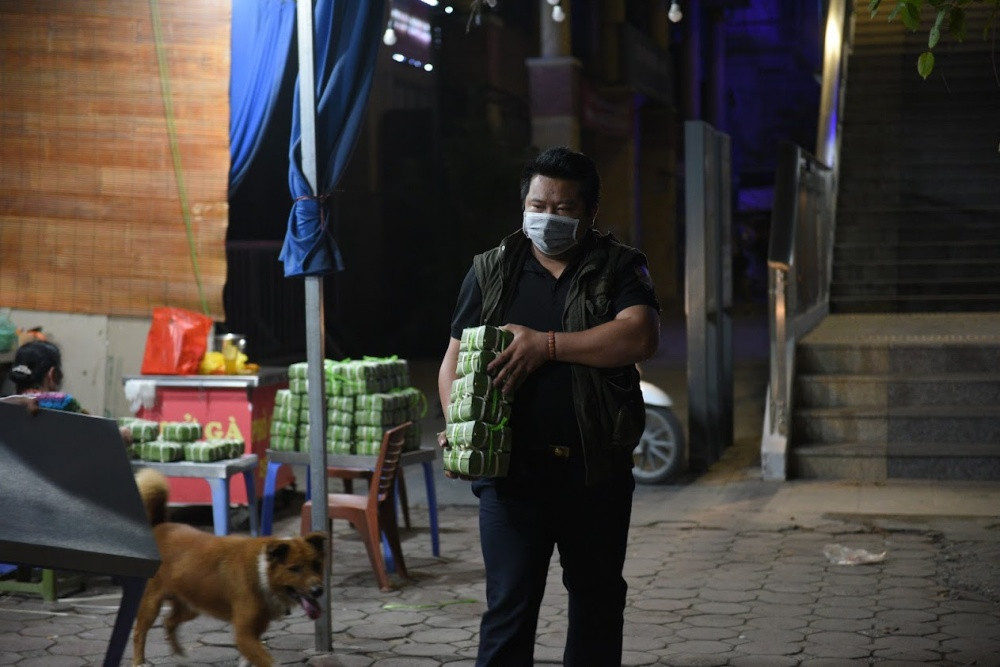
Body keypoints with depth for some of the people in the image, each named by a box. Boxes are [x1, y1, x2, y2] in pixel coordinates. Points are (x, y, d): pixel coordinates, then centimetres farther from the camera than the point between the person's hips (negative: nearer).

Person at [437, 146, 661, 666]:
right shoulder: (491, 271, 9)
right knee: (508, 608, -3)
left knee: (598, 600, 14)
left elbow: (640, 336, -14)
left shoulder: (618, 268, 4)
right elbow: (455, 359, 9)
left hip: (597, 472, 1)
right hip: (513, 471, 0)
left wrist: (546, 344, -17)